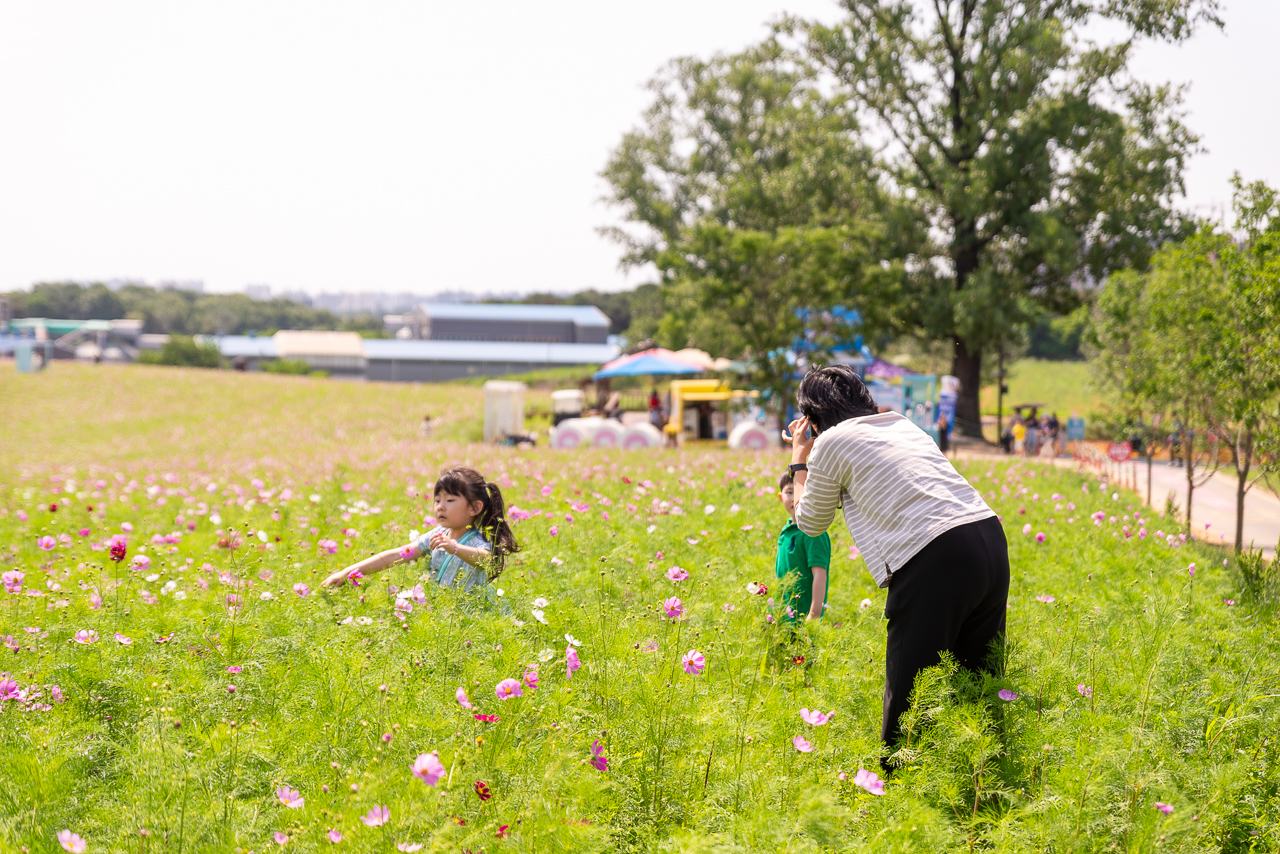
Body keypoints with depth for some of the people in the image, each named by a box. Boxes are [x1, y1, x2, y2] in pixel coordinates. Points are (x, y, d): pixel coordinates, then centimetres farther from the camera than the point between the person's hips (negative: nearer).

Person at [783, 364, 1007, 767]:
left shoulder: (831, 443, 4)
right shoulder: (904, 425, 25)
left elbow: (811, 523, 17)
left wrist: (800, 462, 30)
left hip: (934, 559, -8)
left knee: (908, 689, 2)